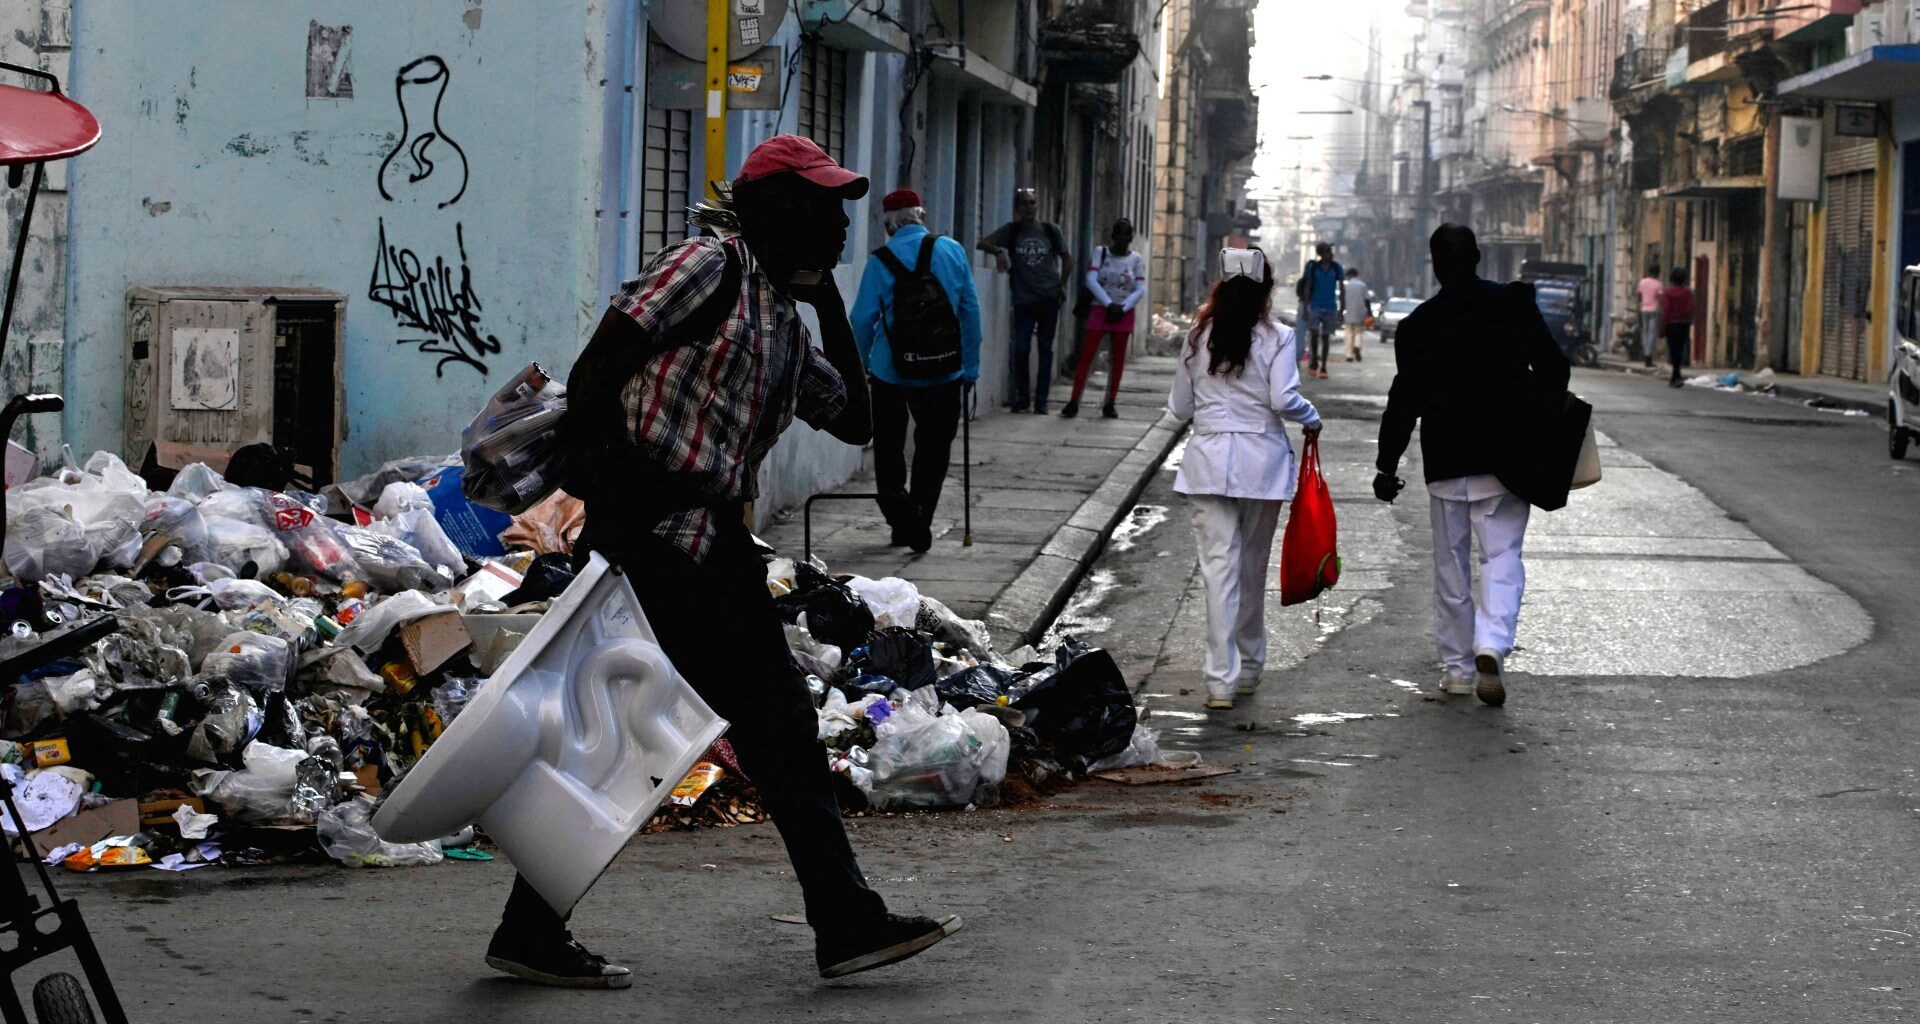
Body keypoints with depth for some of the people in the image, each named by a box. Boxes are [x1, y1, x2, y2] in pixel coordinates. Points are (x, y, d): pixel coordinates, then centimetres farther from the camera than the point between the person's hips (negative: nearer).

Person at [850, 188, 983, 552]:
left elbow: (863, 319, -7)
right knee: (933, 450, 13)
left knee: (888, 449, 14)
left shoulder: (880, 261, -8)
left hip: (890, 372, -1)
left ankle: (899, 518, 4)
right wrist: (971, 367, 8)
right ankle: (919, 522, 9)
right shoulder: (953, 251, -1)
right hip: (944, 373, 1)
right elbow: (970, 311, 1)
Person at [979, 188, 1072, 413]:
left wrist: (1062, 285, 2)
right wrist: (998, 251, -22)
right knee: (1021, 348, -4)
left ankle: (1041, 400, 6)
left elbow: (1066, 259, 14)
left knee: (1045, 348, 2)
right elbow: (982, 244, -2)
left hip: (1048, 299, 0)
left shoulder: (1050, 230, 4)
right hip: (1023, 299, 0)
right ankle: (1022, 397, 9)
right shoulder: (1012, 230, 4)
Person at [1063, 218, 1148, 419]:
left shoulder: (1136, 259, 5)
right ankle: (1074, 401, -9)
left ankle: (1110, 404, 9)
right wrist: (1108, 304, -16)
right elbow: (1091, 281, -7)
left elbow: (1141, 289, 0)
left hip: (1123, 313, 1)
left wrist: (1122, 308, -13)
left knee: (1118, 358, 3)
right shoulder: (1101, 253, 2)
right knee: (1087, 355, -7)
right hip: (1100, 309, -1)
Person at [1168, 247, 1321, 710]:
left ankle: (1222, 679, -13)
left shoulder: (1200, 336, 5)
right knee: (1253, 568, 14)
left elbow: (1179, 406, 10)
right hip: (1263, 460, -1)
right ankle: (1249, 668, 27)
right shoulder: (1276, 337, -3)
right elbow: (1284, 399, -12)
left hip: (1209, 460, 1)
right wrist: (1312, 419, 8)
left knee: (1220, 564, -4)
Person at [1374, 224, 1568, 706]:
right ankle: (1491, 646, -24)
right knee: (1501, 559, -1)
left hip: (1445, 463, 1)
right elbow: (1553, 368, -5)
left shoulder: (1418, 325, -2)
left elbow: (1404, 400, -1)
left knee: (1450, 566, 12)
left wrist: (1386, 466, 6)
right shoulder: (1515, 305, -3)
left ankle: (1458, 667, 16)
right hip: (1504, 460, -1)